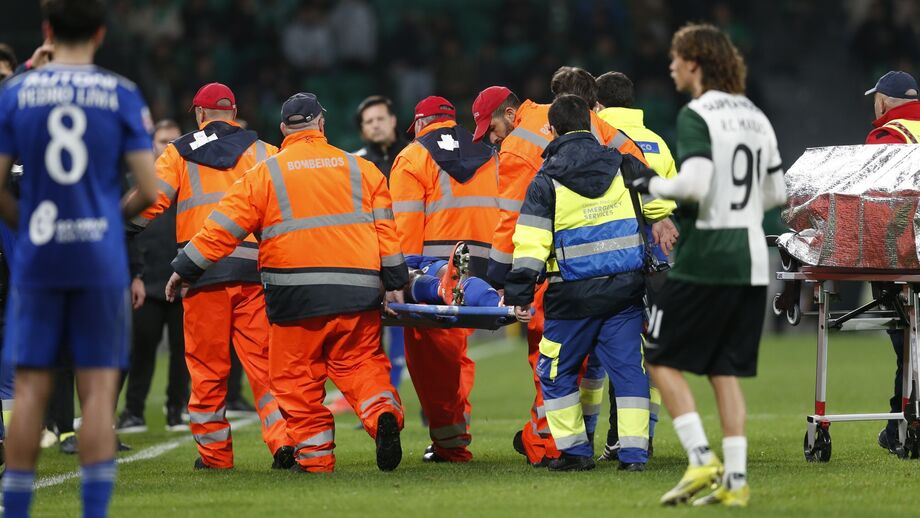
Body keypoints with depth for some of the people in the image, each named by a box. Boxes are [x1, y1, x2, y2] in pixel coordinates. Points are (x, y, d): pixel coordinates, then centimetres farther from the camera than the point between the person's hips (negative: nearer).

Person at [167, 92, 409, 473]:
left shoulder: (267, 174, 3)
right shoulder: (360, 169, 11)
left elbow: (225, 226, 2)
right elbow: (384, 227, 10)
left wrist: (185, 268, 9)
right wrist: (394, 283, 14)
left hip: (297, 295, -3)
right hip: (358, 291, 3)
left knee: (298, 375, 7)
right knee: (361, 363, 10)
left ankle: (315, 454, 4)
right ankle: (383, 411, -17)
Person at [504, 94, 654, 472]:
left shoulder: (547, 181, -4)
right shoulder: (624, 166, 5)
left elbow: (531, 243, -9)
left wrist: (518, 294, -6)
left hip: (574, 293, -3)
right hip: (626, 288, 3)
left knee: (556, 372, 12)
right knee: (627, 366, 6)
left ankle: (575, 450, 11)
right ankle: (634, 451, -1)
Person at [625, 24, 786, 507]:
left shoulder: (697, 115, -11)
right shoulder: (756, 117, 14)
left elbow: (694, 182, -22)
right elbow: (776, 193, 18)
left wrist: (653, 184, -6)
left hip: (703, 262, -7)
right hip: (751, 261, 7)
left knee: (663, 360, 4)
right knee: (726, 371, 10)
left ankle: (701, 460, -8)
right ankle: (735, 480, 4)